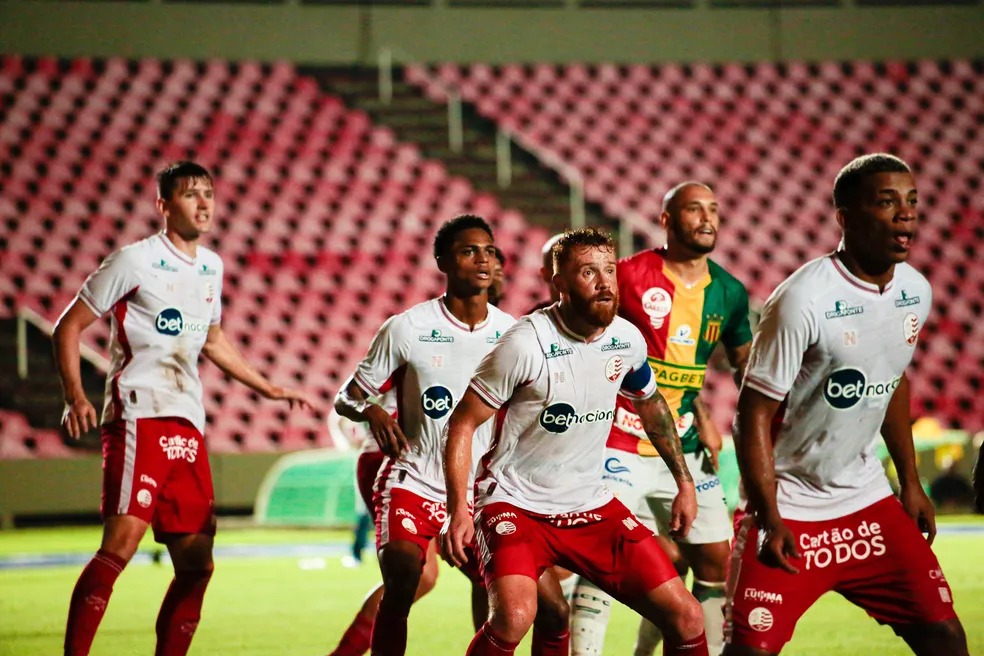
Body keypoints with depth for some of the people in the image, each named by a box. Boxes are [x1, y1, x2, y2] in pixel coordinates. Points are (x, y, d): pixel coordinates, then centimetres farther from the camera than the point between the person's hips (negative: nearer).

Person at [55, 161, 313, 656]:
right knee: (121, 544, -20)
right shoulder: (135, 261, -3)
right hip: (139, 416, -7)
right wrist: (75, 397, -14)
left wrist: (268, 389, 35)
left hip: (187, 425, 7)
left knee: (197, 563, 5)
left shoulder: (211, 266, 17)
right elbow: (69, 326, -1)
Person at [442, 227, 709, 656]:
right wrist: (458, 510, -20)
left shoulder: (627, 340, -1)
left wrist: (684, 483, 20)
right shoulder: (525, 344, -18)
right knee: (514, 617, -32)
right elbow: (463, 424, -11)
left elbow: (650, 404, 21)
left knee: (687, 619, -2)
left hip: (592, 508, 5)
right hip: (516, 504, -5)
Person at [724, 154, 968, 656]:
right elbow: (753, 414, -17)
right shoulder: (804, 299, -21)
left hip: (867, 501, 7)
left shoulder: (916, 291, 1)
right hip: (789, 509, -6)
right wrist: (770, 520, -19)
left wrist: (910, 481, 19)